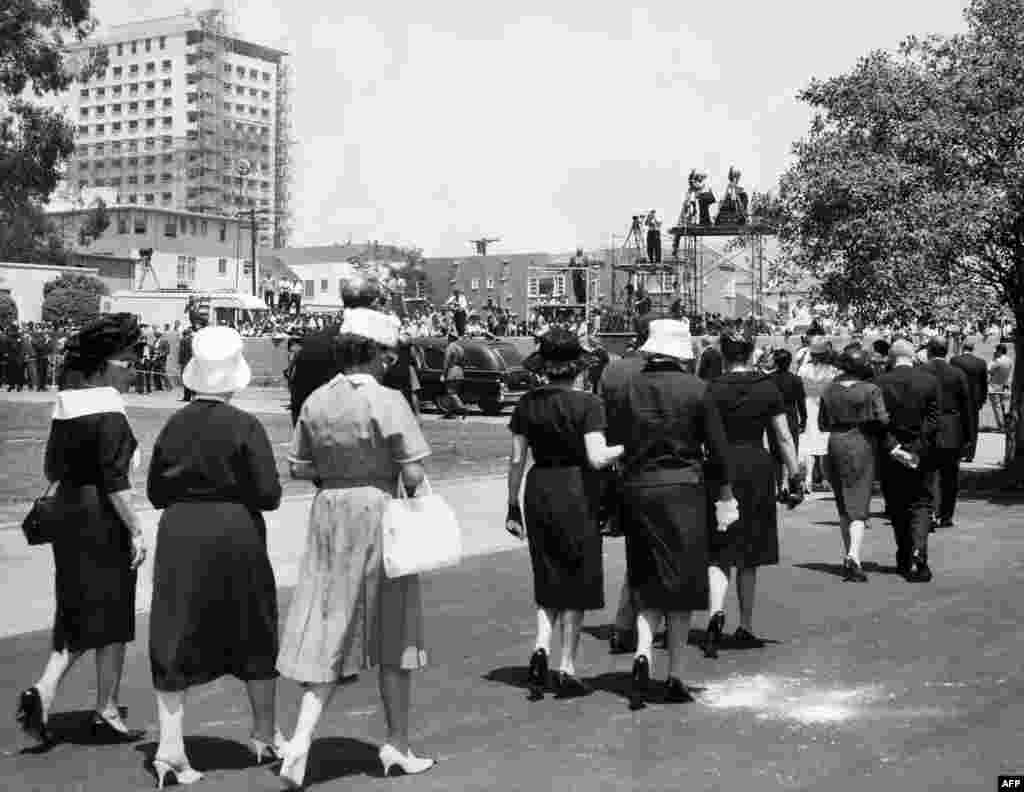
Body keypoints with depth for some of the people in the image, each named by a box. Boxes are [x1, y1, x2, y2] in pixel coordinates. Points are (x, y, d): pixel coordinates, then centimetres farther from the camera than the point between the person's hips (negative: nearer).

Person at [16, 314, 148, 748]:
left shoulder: (65, 406, 8)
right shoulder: (110, 414, -16)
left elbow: (52, 469, 15)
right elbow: (115, 483, -21)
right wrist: (136, 530, -17)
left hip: (68, 513, 8)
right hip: (103, 520, -8)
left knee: (75, 615, 17)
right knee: (111, 617, 5)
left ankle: (42, 692, 1)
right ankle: (106, 713, 13)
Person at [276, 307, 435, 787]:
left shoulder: (317, 401, 1)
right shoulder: (388, 401, -14)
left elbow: (298, 467, 7)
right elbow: (414, 474, -16)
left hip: (329, 514, 4)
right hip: (378, 514, -4)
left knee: (328, 632, 9)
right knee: (393, 636, 11)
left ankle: (301, 740, -5)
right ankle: (398, 744, 22)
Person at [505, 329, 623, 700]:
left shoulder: (528, 403, 1)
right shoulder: (587, 403, -11)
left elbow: (517, 460, 3)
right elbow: (596, 458, -20)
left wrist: (513, 506, 11)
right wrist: (626, 447, -1)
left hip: (538, 490, 4)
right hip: (576, 492, -4)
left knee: (549, 577, 18)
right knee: (577, 581, 9)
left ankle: (541, 646, -2)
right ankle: (567, 670, 13)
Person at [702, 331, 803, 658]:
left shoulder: (713, 390, -4)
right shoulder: (768, 388, 2)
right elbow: (784, 437, 2)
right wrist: (795, 475, 8)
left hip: (722, 469, -2)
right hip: (758, 466, 2)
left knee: (718, 551, 2)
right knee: (749, 555, 13)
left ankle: (717, 612, -22)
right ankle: (745, 628, 20)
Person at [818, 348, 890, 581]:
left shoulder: (830, 390, 2)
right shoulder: (870, 390, -9)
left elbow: (822, 424, 5)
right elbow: (882, 420, -14)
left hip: (836, 445, 4)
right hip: (862, 445, -4)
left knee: (843, 505, 16)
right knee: (859, 505, -3)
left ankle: (848, 556, 22)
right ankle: (853, 557, -19)